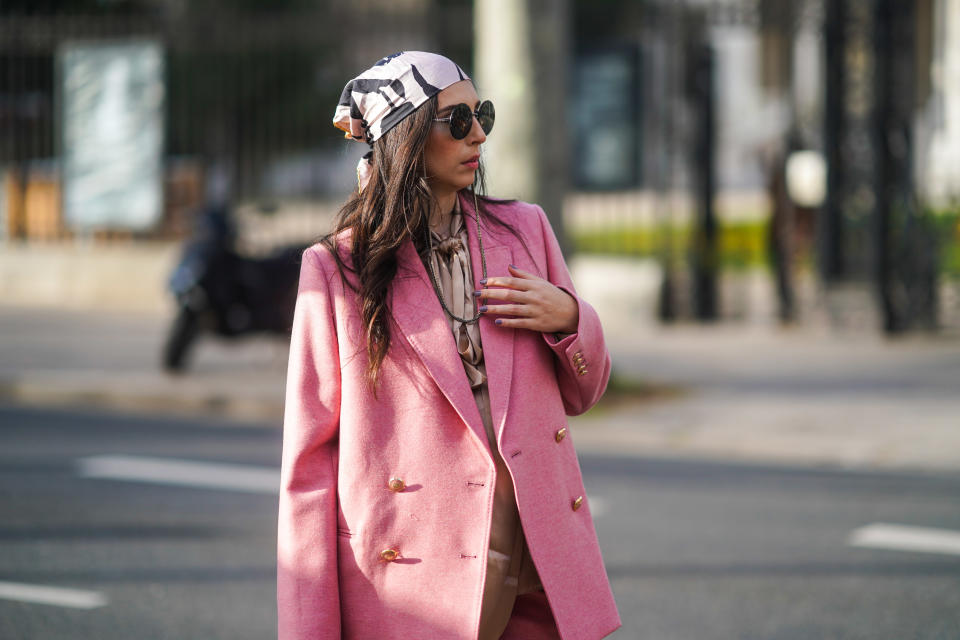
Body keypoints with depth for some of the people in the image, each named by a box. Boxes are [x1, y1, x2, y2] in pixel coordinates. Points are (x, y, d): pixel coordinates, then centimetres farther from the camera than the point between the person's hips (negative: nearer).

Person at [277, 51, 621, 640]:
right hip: (412, 583, -3)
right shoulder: (337, 269, -1)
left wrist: (568, 319, -4)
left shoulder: (524, 229, 10)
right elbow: (311, 454, -2)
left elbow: (583, 392, 19)